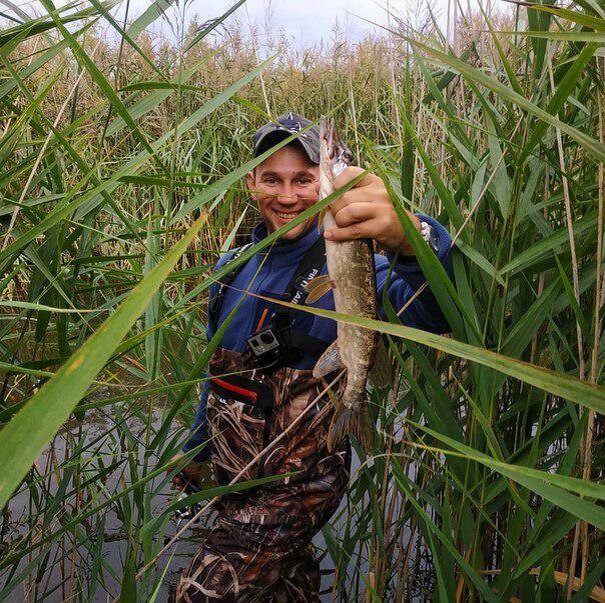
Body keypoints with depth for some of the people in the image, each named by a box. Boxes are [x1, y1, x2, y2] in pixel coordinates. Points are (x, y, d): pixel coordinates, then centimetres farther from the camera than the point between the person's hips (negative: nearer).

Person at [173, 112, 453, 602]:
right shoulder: (233, 268, 3)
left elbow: (430, 311, -39)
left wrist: (411, 238, -59)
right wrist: (197, 449, 24)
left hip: (300, 482, -6)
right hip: (232, 473, 6)